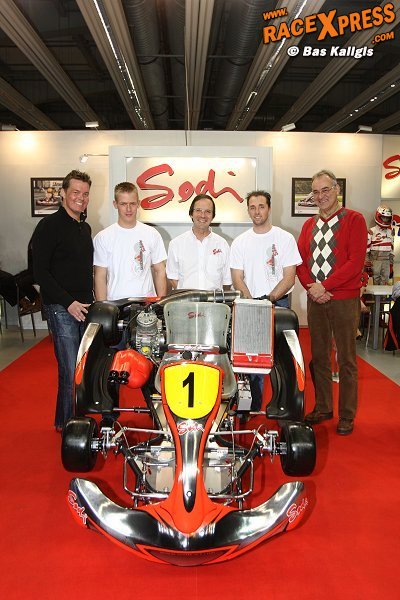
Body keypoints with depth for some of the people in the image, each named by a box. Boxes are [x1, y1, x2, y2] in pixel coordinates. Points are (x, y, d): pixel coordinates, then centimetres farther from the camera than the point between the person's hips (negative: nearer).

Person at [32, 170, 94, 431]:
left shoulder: (85, 228, 17)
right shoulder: (50, 226, -7)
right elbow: (40, 272, -12)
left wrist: (92, 301, 15)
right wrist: (69, 302, -16)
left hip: (84, 306, 7)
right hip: (62, 309, -7)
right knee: (71, 371, -6)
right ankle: (66, 423, 10)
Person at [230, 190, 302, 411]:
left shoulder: (285, 238, 4)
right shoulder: (240, 242, 11)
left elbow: (289, 278, -1)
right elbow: (237, 279, 5)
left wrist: (269, 299, -14)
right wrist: (251, 302, -10)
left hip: (279, 303, -1)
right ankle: (253, 407, 13)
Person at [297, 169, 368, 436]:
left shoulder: (354, 220, -3)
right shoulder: (309, 224, 14)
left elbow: (356, 261, -12)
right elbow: (301, 260, 8)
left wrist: (324, 285, -16)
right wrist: (312, 287, -8)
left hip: (344, 300, -5)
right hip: (315, 300, 5)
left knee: (346, 359, 3)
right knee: (319, 356, 12)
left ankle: (347, 415, 15)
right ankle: (323, 408, 26)